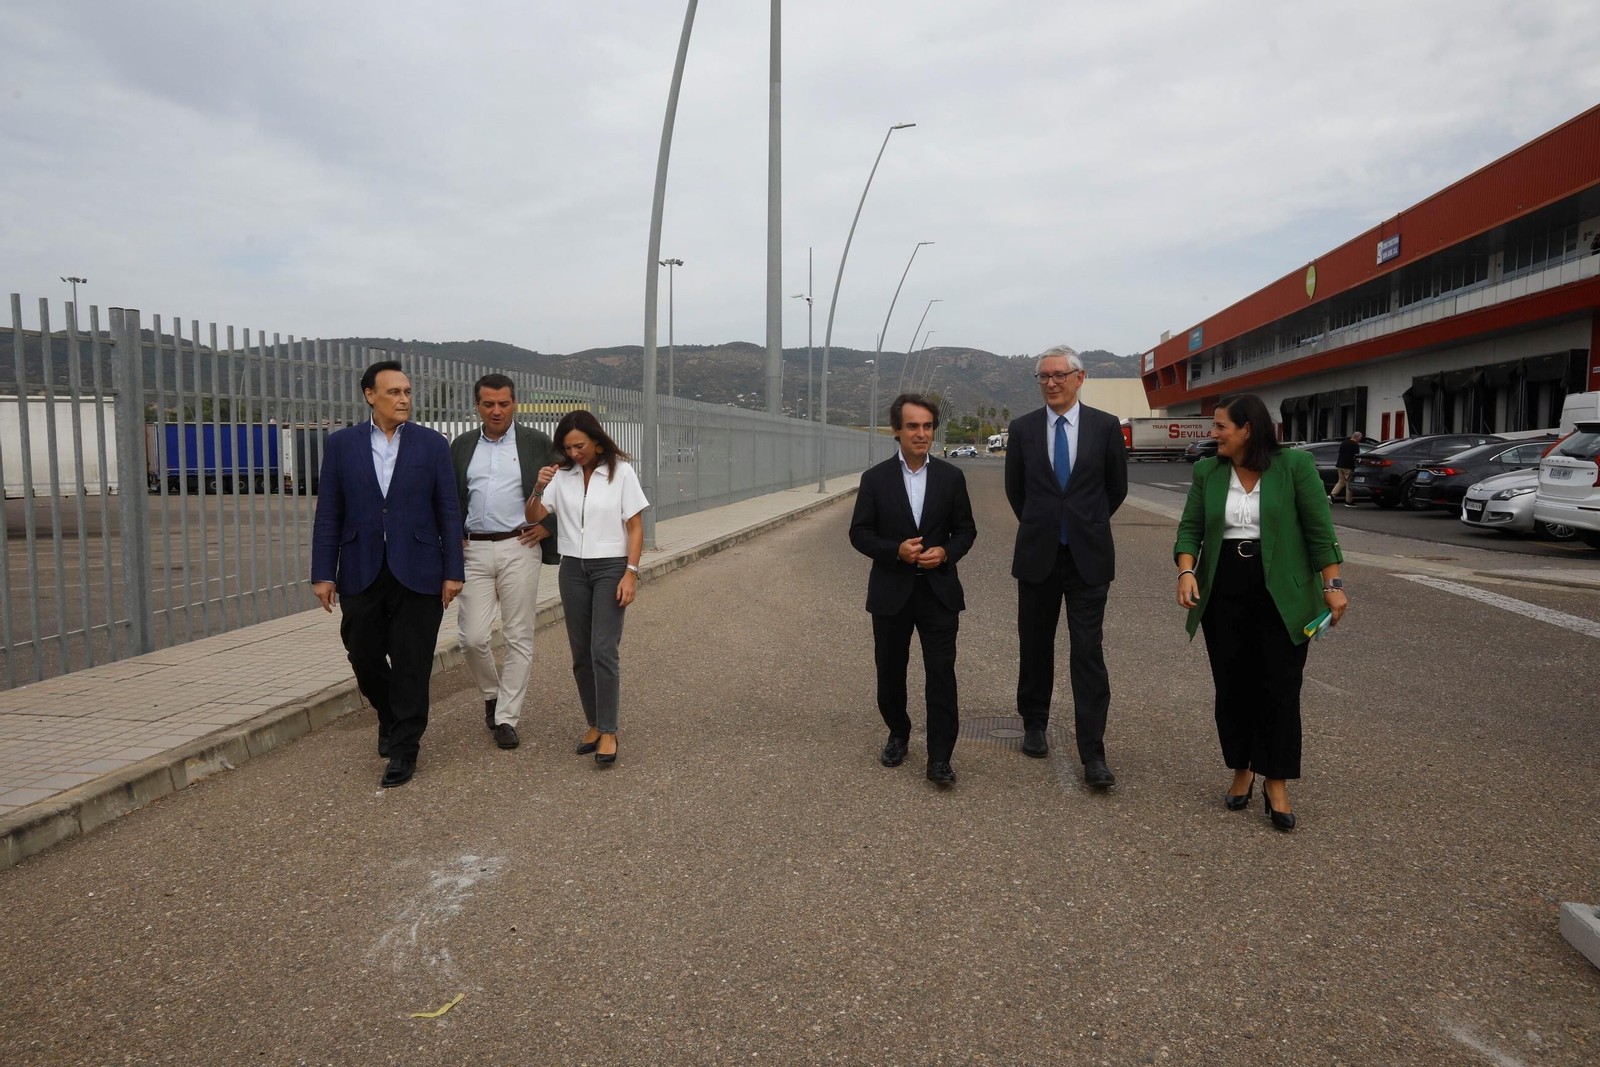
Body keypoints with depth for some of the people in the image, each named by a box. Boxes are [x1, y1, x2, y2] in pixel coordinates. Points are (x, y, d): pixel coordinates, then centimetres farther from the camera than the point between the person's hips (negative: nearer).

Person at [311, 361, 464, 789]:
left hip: (417, 572, -2)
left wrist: (453, 571, -4)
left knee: (411, 664, 1)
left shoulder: (432, 444, 2)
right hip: (361, 573, 2)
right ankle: (390, 717, 38)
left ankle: (403, 749, 14)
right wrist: (323, 574, -1)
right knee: (364, 657, 10)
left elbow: (449, 511, 1)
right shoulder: (341, 444, 5)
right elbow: (329, 514, 4)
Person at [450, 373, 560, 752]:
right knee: (473, 637, -2)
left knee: (518, 637, 1)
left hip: (520, 548, -2)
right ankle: (491, 694, 26)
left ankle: (506, 718, 11)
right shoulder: (461, 446, 11)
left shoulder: (536, 443, 3)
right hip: (475, 550, 2)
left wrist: (548, 524, -1)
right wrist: (454, 534, 7)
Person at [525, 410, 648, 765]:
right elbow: (533, 517, 1)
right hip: (573, 569, 4)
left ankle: (608, 732, -4)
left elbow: (635, 527, -5)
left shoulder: (620, 472, -5)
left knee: (603, 650, -11)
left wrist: (630, 573, -12)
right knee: (581, 653, 7)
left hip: (611, 567, -4)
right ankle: (594, 724, 20)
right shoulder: (561, 475, 5)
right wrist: (538, 489, -18)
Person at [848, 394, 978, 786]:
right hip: (891, 592, 1)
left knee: (941, 675, -5)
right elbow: (859, 533, -1)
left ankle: (939, 759, 2)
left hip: (939, 591, 0)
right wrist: (896, 551, -17)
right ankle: (898, 734, 36)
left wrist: (946, 552, -13)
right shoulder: (875, 479, -1)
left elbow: (966, 529, 8)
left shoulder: (951, 477, 2)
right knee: (890, 673, 12)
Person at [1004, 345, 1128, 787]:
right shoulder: (1022, 428, 2)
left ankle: (1093, 755, -1)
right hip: (1037, 555, 2)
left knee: (1088, 653, -4)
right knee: (1035, 646, 12)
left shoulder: (1105, 426, -1)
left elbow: (1117, 486, 11)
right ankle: (1034, 726, 30)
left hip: (1088, 556, -2)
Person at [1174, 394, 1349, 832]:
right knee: (1232, 687, 7)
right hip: (1223, 593, 3)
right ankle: (1242, 772, 22)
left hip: (1281, 594, -3)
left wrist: (1333, 584, -9)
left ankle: (1276, 783, 10)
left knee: (1280, 689, -1)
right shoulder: (1207, 471, 5)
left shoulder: (1295, 466, -5)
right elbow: (1190, 528, 2)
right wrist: (1187, 572, -14)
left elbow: (1318, 529, -6)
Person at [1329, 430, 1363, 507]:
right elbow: (1356, 456, -16)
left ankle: (1332, 495, -2)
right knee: (1349, 483, 1)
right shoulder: (1355, 445, -11)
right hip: (1348, 466, -7)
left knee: (1341, 482, 15)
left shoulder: (1343, 443, 13)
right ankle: (1348, 502, 4)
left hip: (1340, 465, 7)